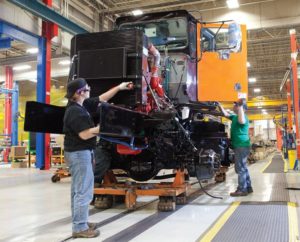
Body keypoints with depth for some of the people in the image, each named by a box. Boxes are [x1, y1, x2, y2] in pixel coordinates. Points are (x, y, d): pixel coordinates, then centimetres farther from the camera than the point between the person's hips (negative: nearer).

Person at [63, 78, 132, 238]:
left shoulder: (82, 105, 9)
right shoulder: (75, 111, -19)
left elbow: (102, 99, 16)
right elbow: (85, 134, -24)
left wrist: (119, 87, 15)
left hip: (80, 153, 11)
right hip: (79, 153, -11)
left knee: (78, 189, 16)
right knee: (84, 191, -6)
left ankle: (78, 222, 27)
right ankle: (79, 228, 1)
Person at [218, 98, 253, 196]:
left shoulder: (243, 117, -13)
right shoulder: (235, 117, 17)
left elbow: (241, 121, -35)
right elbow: (226, 114, 23)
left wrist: (241, 106, -34)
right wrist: (219, 105, 14)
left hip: (242, 146, -10)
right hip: (239, 146, 10)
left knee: (240, 168, -8)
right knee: (243, 168, 16)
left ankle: (242, 190, -4)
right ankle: (248, 187, 24)